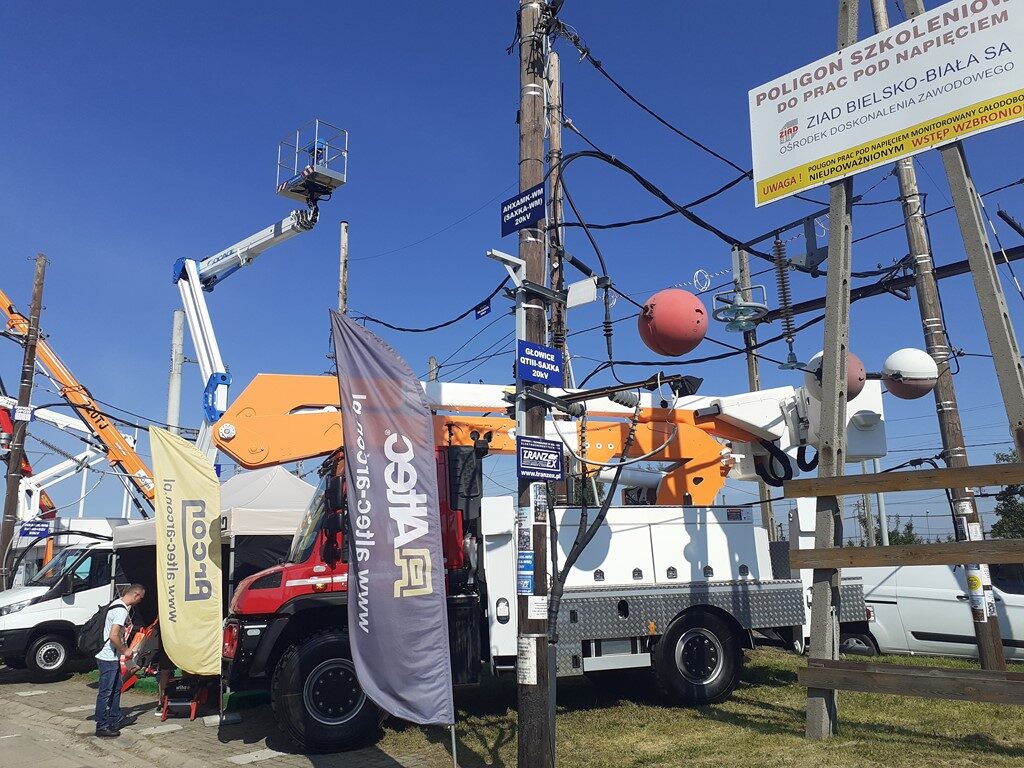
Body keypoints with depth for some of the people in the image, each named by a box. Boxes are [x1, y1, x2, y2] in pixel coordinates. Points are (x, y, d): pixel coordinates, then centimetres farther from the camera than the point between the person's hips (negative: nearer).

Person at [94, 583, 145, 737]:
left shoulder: (117, 604, 10)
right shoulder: (121, 610, -22)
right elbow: (113, 636, -28)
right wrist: (125, 651, -14)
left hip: (112, 657, 10)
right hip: (108, 658, -10)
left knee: (116, 689, 17)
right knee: (105, 692, -1)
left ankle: (115, 721, 26)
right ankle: (101, 726, 6)